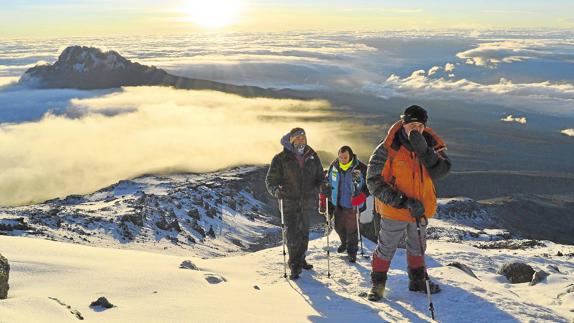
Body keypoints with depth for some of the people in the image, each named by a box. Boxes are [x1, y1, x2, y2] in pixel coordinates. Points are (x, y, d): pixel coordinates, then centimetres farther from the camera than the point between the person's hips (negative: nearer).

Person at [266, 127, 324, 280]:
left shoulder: (312, 156, 6)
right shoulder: (281, 158, -5)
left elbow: (320, 177, 15)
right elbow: (270, 180, -4)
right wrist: (276, 190, -24)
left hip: (308, 202, 4)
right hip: (289, 202, -4)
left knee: (304, 233, 14)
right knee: (292, 234, -8)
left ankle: (300, 259, 33)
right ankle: (294, 266, 3)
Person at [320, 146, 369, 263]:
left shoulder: (360, 167, -17)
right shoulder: (334, 165, -4)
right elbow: (328, 181, 12)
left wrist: (362, 196, -25)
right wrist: (323, 196, 8)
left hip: (352, 205, -4)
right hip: (337, 204, 5)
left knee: (351, 229, 5)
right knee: (338, 226, 18)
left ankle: (352, 251, 24)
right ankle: (344, 242, 47)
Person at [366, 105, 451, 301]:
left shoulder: (431, 145, -8)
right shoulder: (387, 149, -20)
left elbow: (441, 171, -21)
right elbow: (374, 181, -19)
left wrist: (423, 151, -35)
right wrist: (404, 202, -25)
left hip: (421, 208, 5)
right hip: (394, 209, -4)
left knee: (417, 246, 23)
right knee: (387, 247, 9)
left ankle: (418, 280, 44)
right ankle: (378, 283, 29)